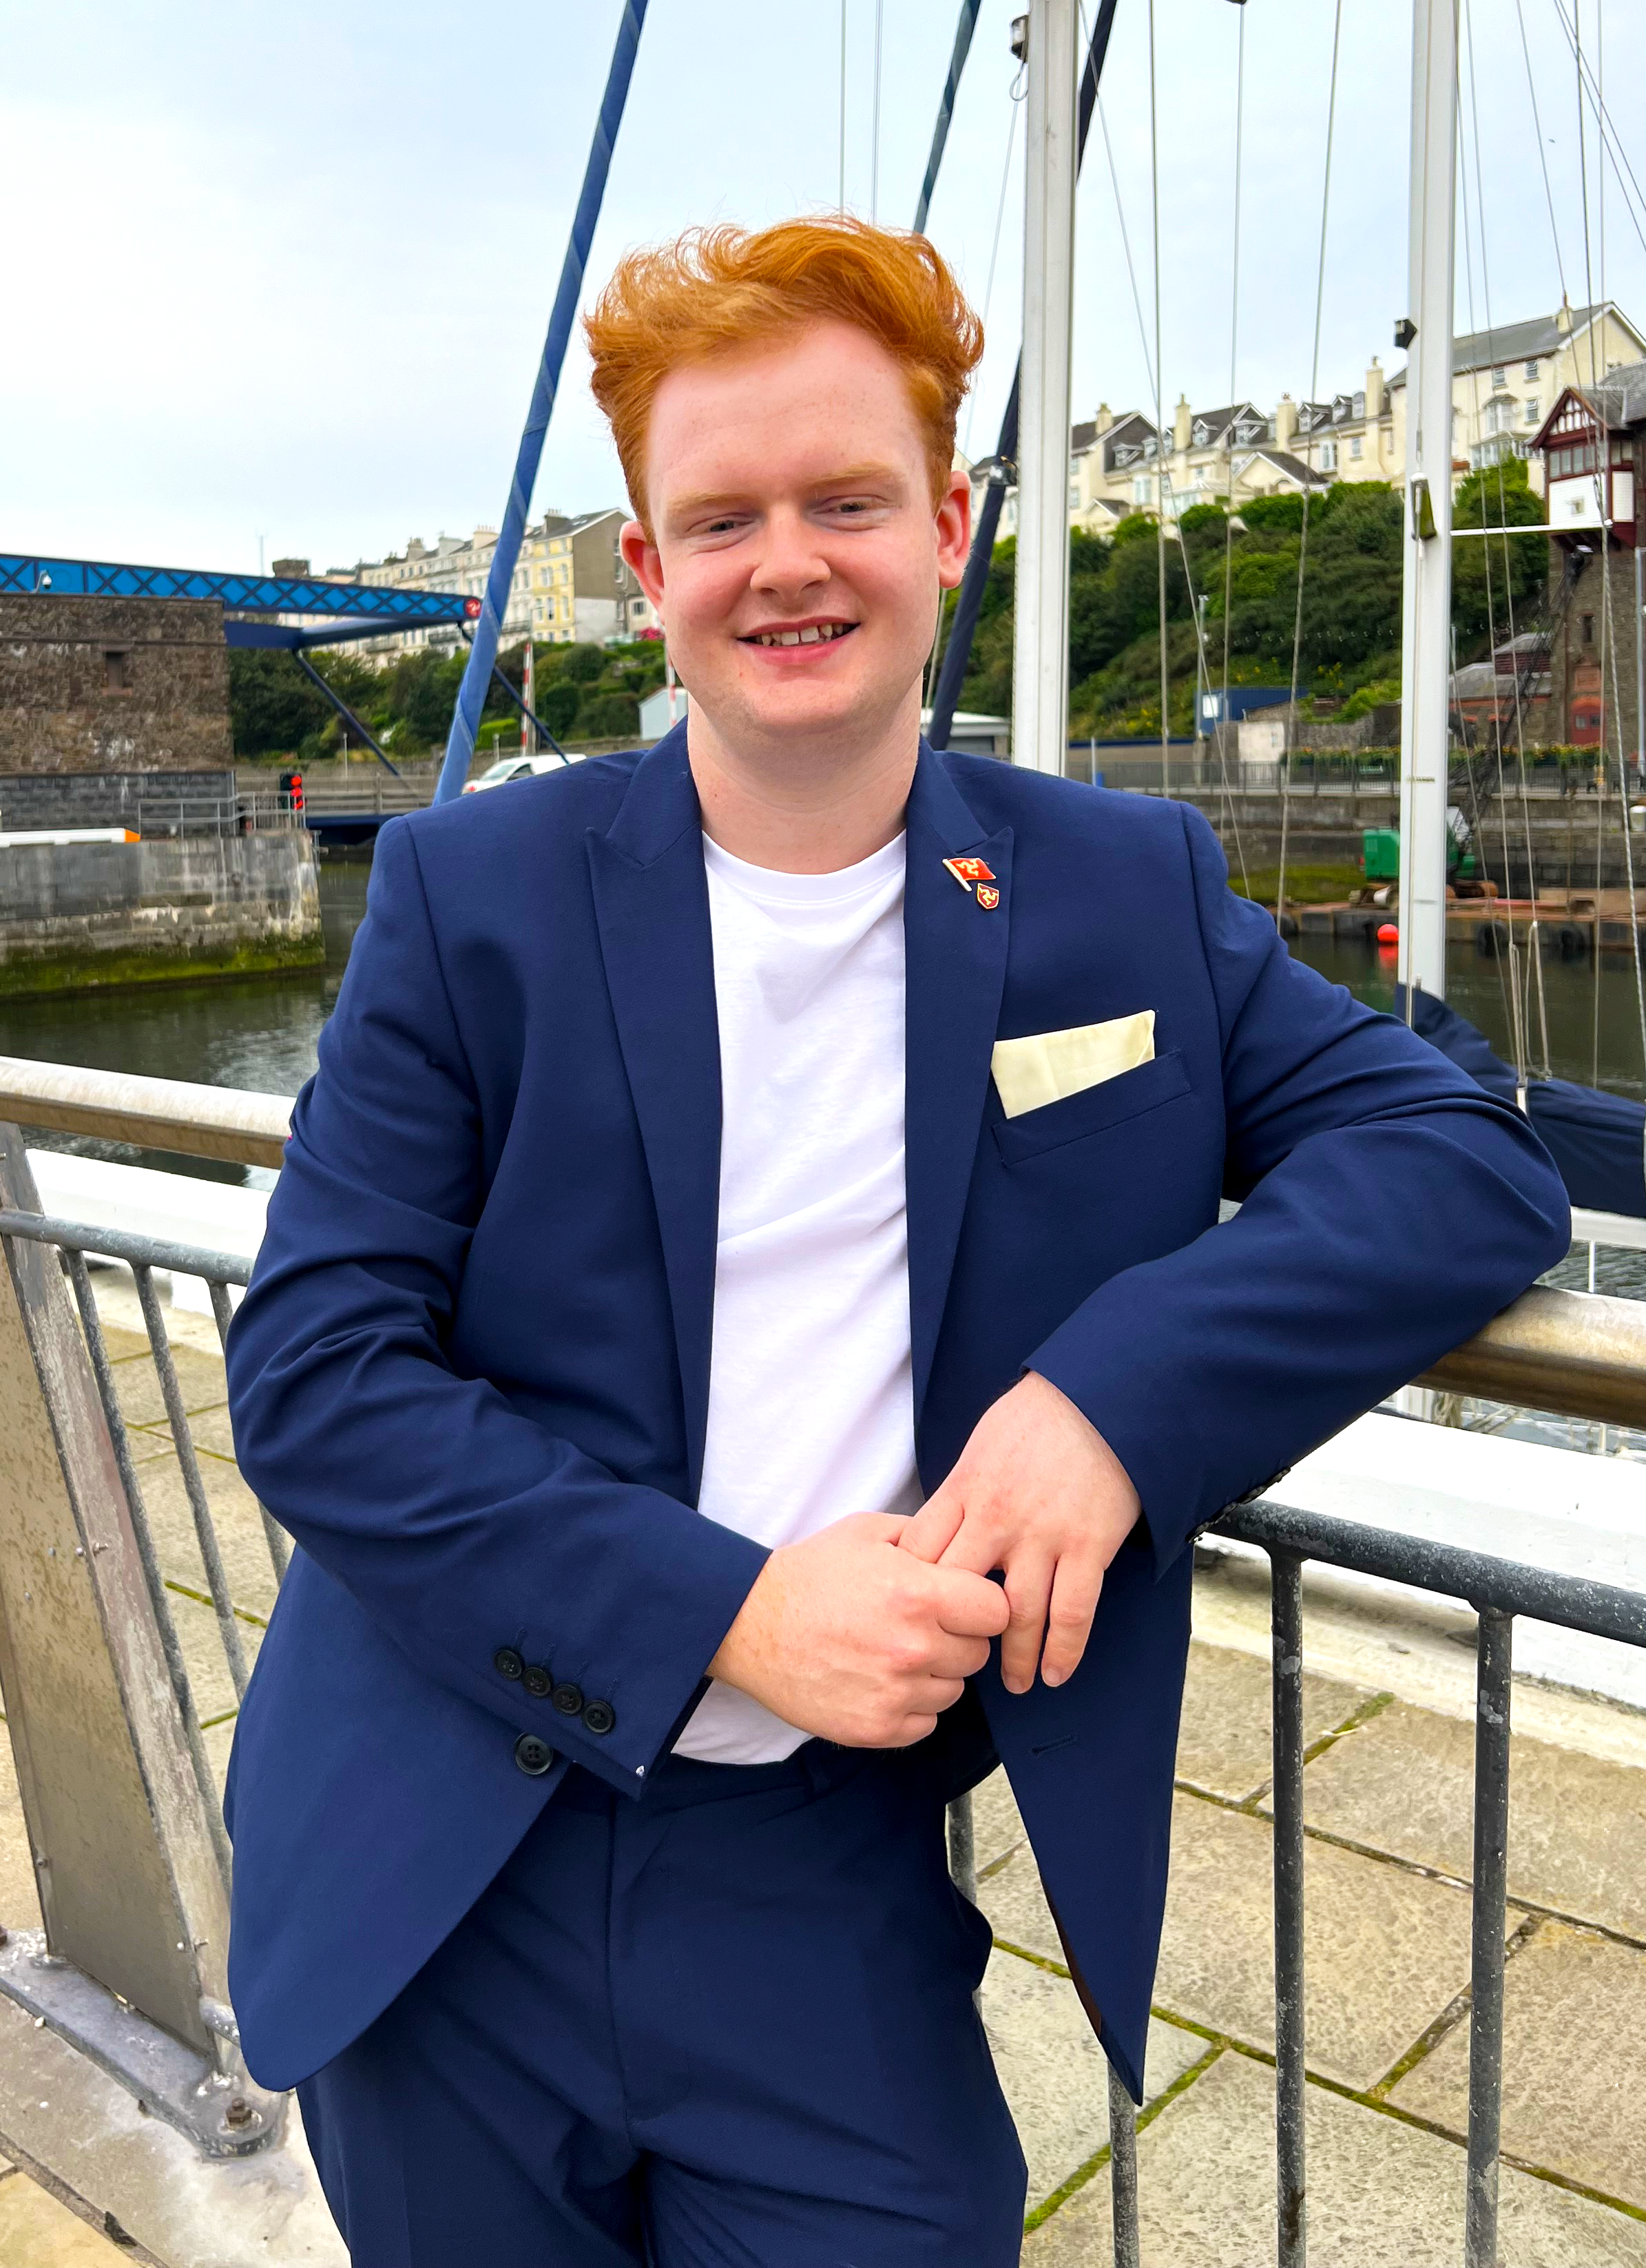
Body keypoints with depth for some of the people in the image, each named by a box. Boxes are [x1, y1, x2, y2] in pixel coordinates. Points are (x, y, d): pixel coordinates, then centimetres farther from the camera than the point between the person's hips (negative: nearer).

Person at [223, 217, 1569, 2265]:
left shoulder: (1127, 891, 0)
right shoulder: (469, 895, -5)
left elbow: (1468, 1161, -4)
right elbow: (310, 1368, -9)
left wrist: (1120, 1390, -21)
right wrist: (727, 1606, -19)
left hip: (832, 1888, 1)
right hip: (443, 1890, 1)